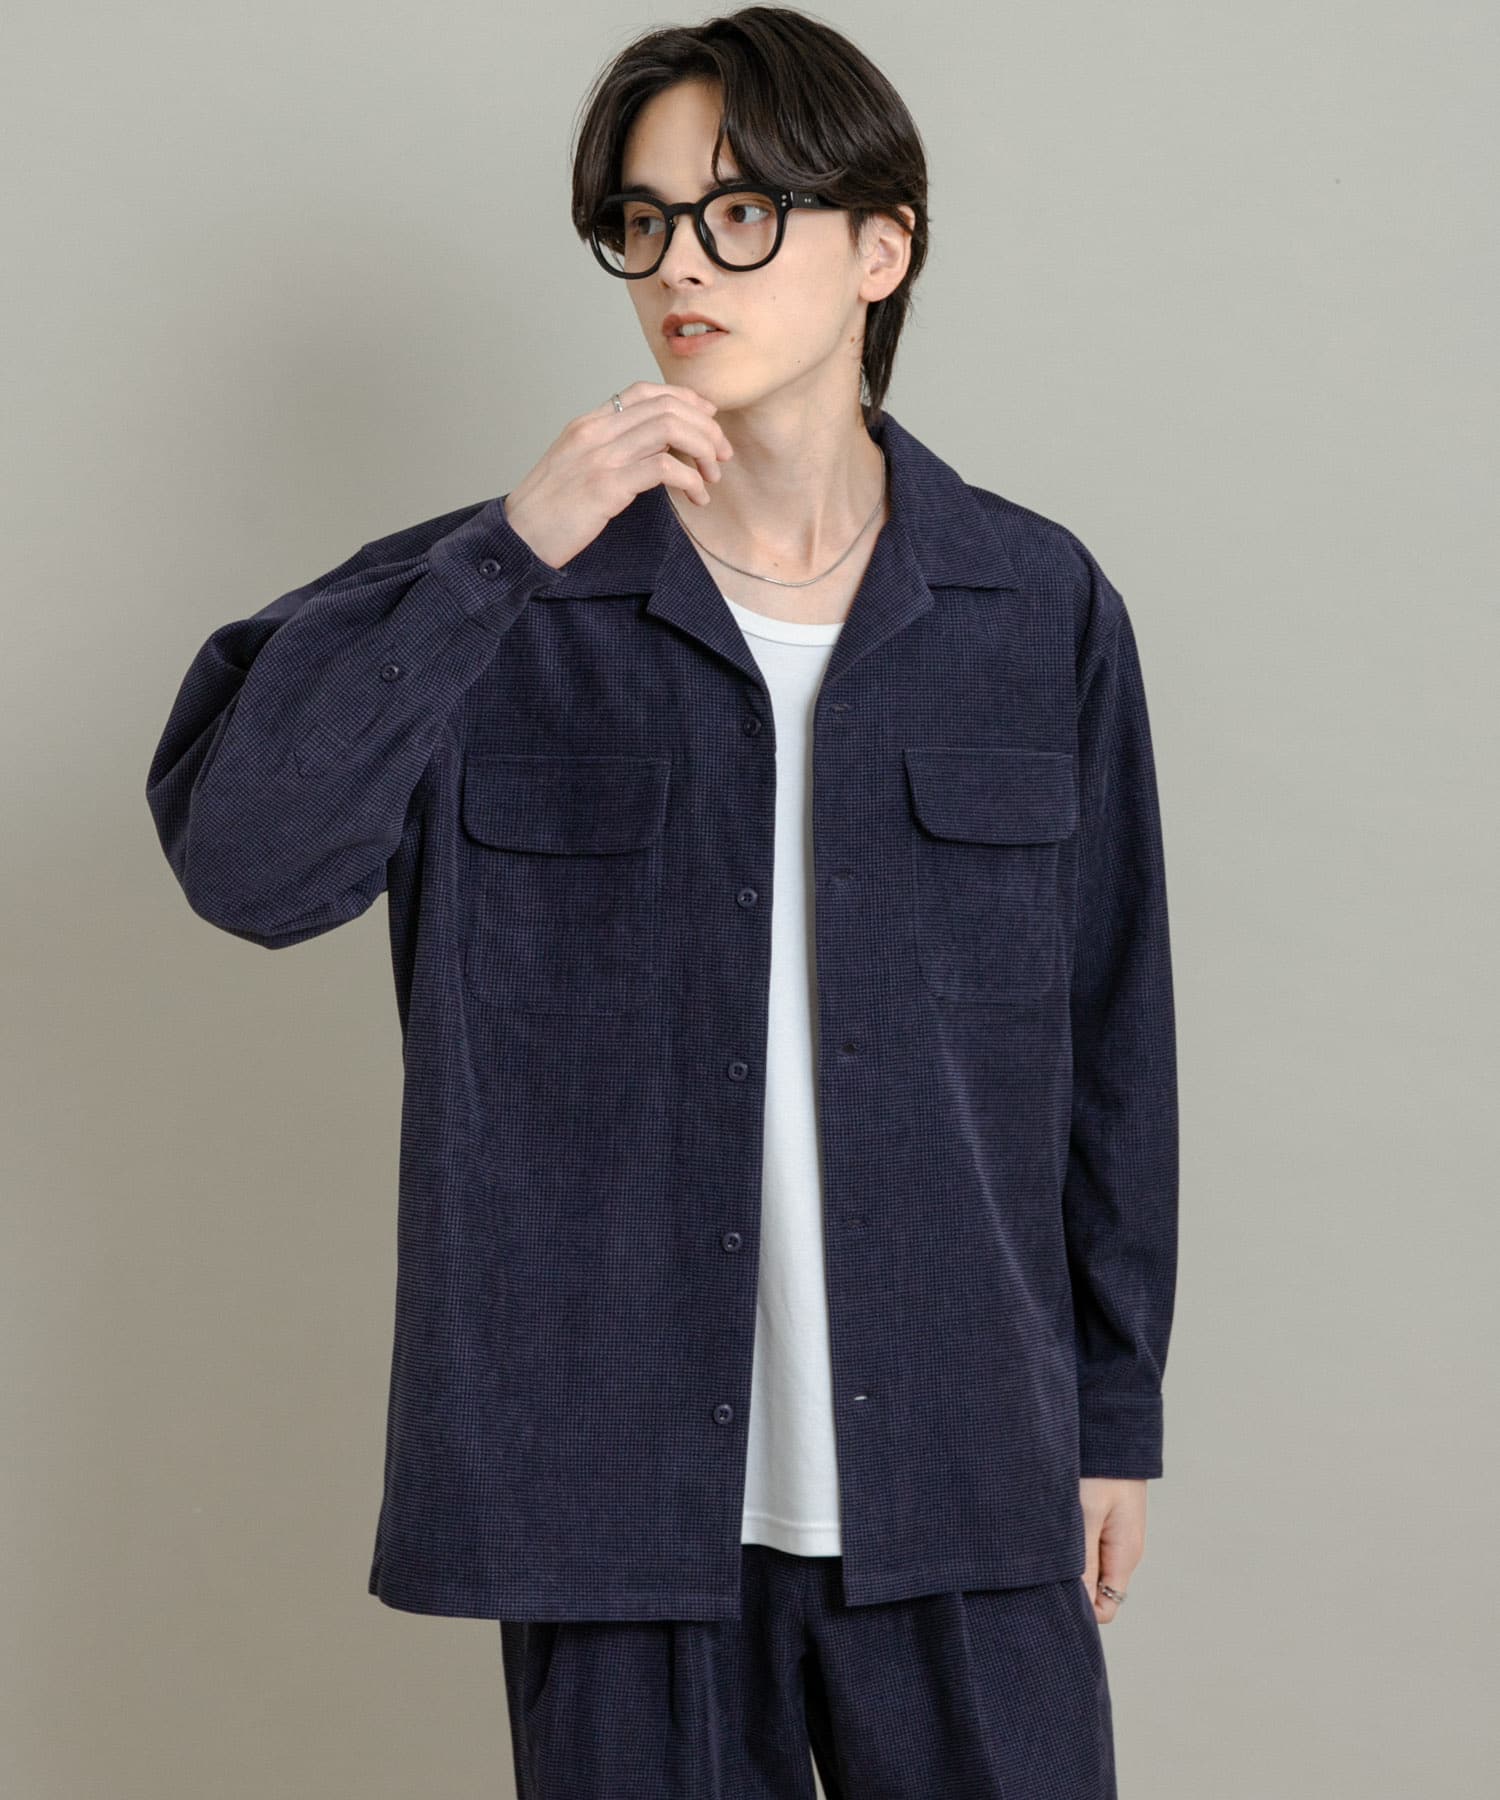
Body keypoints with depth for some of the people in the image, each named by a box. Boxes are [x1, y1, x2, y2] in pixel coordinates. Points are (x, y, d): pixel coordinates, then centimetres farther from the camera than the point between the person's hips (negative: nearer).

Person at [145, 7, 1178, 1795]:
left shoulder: (1039, 607, 2)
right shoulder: (504, 612, -2)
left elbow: (1107, 1029, 7)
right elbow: (238, 854, -16)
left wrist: (1116, 1414, 10)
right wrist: (512, 551, -21)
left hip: (961, 1489, 1)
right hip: (619, 1486, -1)